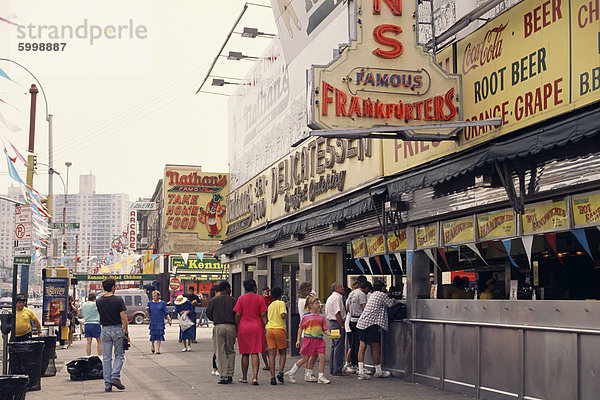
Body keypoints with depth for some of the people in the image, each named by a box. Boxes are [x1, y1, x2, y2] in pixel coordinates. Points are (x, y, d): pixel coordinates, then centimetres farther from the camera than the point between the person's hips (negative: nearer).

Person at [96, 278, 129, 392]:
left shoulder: (99, 301, -1)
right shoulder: (118, 300, -11)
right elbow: (123, 317, -11)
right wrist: (126, 332, -4)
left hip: (105, 330, 3)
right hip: (117, 329, -3)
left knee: (106, 358, 7)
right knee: (119, 355, 12)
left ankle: (107, 384, 6)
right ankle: (115, 377, -5)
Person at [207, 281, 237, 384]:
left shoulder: (213, 300, 3)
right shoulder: (233, 300, 2)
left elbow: (209, 315, 7)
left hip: (218, 327, -1)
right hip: (231, 326, 1)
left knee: (220, 352, 3)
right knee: (230, 351, 13)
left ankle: (224, 376, -1)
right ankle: (230, 375, 9)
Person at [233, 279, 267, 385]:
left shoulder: (241, 298, 0)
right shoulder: (260, 299, -1)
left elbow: (237, 315, -2)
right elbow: (263, 315, -3)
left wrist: (237, 328, 7)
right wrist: (266, 327, 3)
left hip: (243, 328, 1)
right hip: (256, 328, -1)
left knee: (245, 354, 10)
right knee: (255, 354, -1)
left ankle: (244, 378, 18)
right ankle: (255, 378, -12)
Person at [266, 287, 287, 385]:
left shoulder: (270, 305, 18)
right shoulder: (281, 303, -1)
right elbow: (283, 315, -15)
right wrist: (286, 315, 5)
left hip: (269, 329, 4)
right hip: (279, 329, -4)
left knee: (271, 354, 0)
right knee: (282, 353, 11)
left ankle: (272, 377, -5)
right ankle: (280, 372, -6)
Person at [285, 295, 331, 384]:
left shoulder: (321, 316, 9)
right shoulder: (306, 316, -1)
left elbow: (325, 329, 10)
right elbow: (301, 328, 7)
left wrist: (330, 334, -8)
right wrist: (298, 340, 3)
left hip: (319, 339, 4)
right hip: (309, 339, -4)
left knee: (322, 357, -9)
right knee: (305, 358, 2)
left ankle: (321, 377, 2)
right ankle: (291, 373, 18)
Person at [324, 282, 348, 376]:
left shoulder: (330, 298, 19)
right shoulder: (337, 297, -13)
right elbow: (337, 313, -20)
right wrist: (342, 326, -18)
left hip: (331, 322, 11)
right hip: (337, 323, -11)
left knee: (334, 346, 15)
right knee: (339, 347, -7)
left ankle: (332, 369, 20)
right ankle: (337, 371, -6)